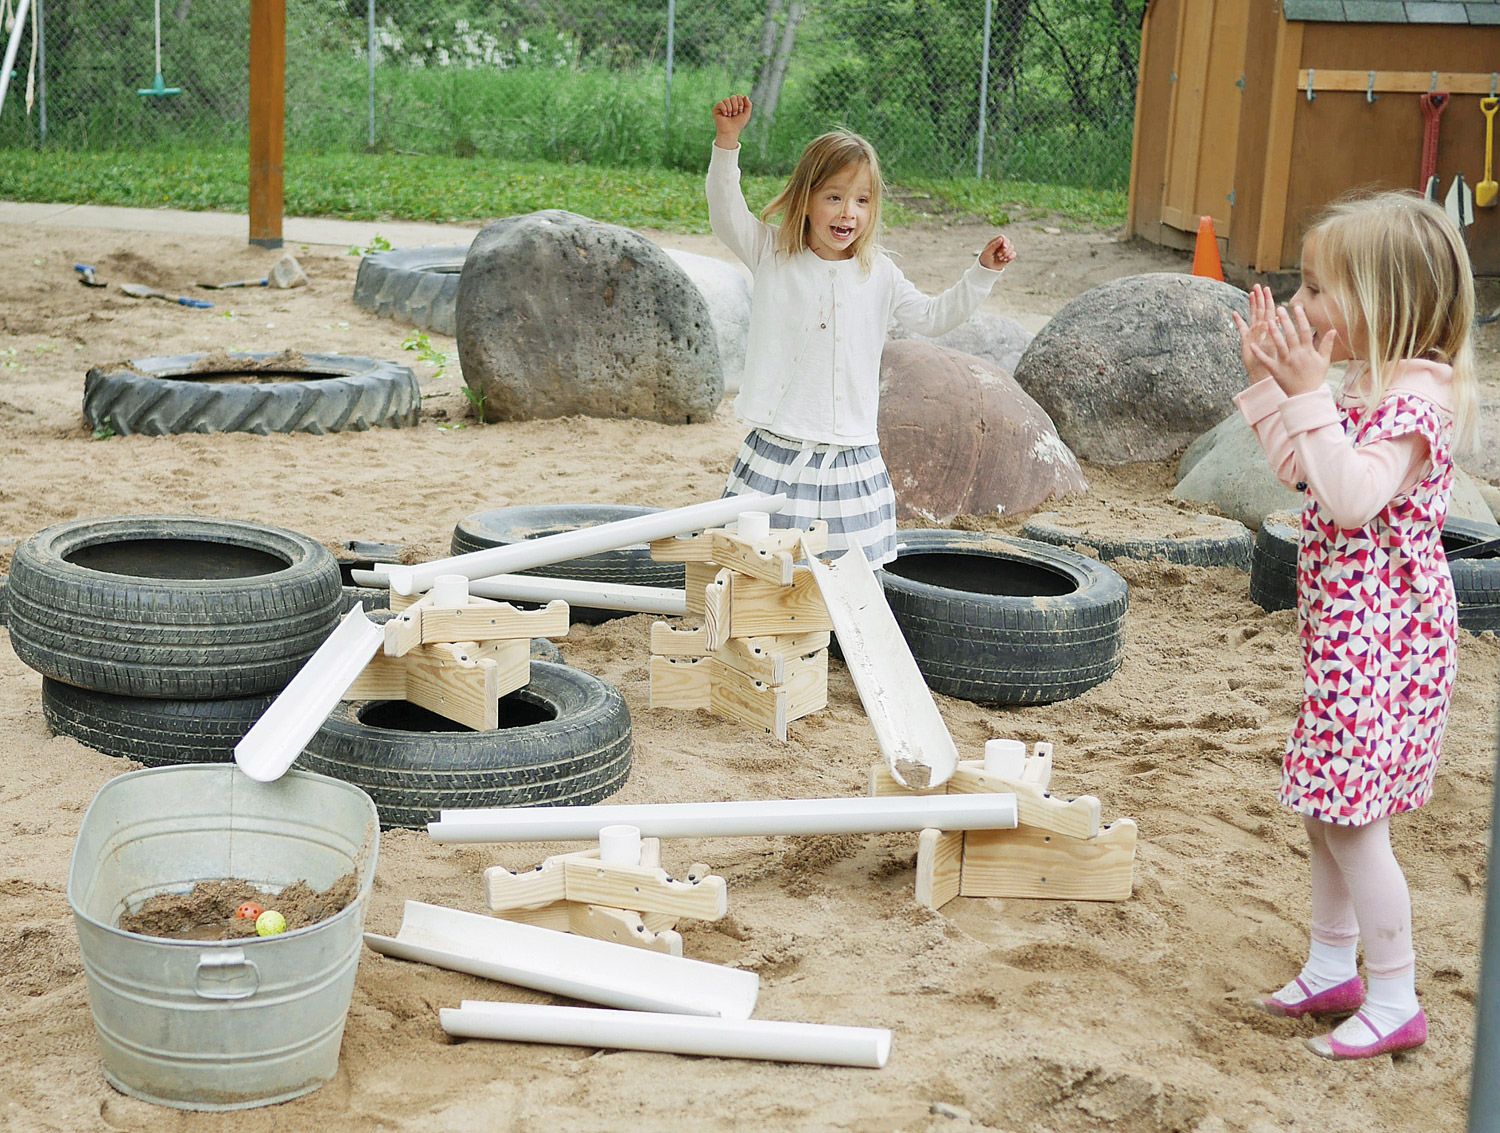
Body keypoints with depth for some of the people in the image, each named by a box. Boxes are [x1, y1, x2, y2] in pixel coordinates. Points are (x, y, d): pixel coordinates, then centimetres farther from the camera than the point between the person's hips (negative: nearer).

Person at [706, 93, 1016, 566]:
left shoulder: (878, 274, 6)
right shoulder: (771, 256, 0)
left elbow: (933, 317, 14)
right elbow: (726, 214, -13)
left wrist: (983, 272, 4)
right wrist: (727, 141, -25)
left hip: (852, 463, 2)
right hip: (776, 454, -2)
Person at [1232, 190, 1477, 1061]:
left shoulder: (1417, 396, -20)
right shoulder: (1368, 386, 9)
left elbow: (1352, 497, -33)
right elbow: (1298, 470, 19)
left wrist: (1311, 394, -30)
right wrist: (1272, 381, 9)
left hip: (1382, 638, -10)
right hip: (1343, 633, 10)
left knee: (1351, 818, -5)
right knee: (1326, 808, 18)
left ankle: (1395, 1001, 8)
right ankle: (1334, 967, 32)